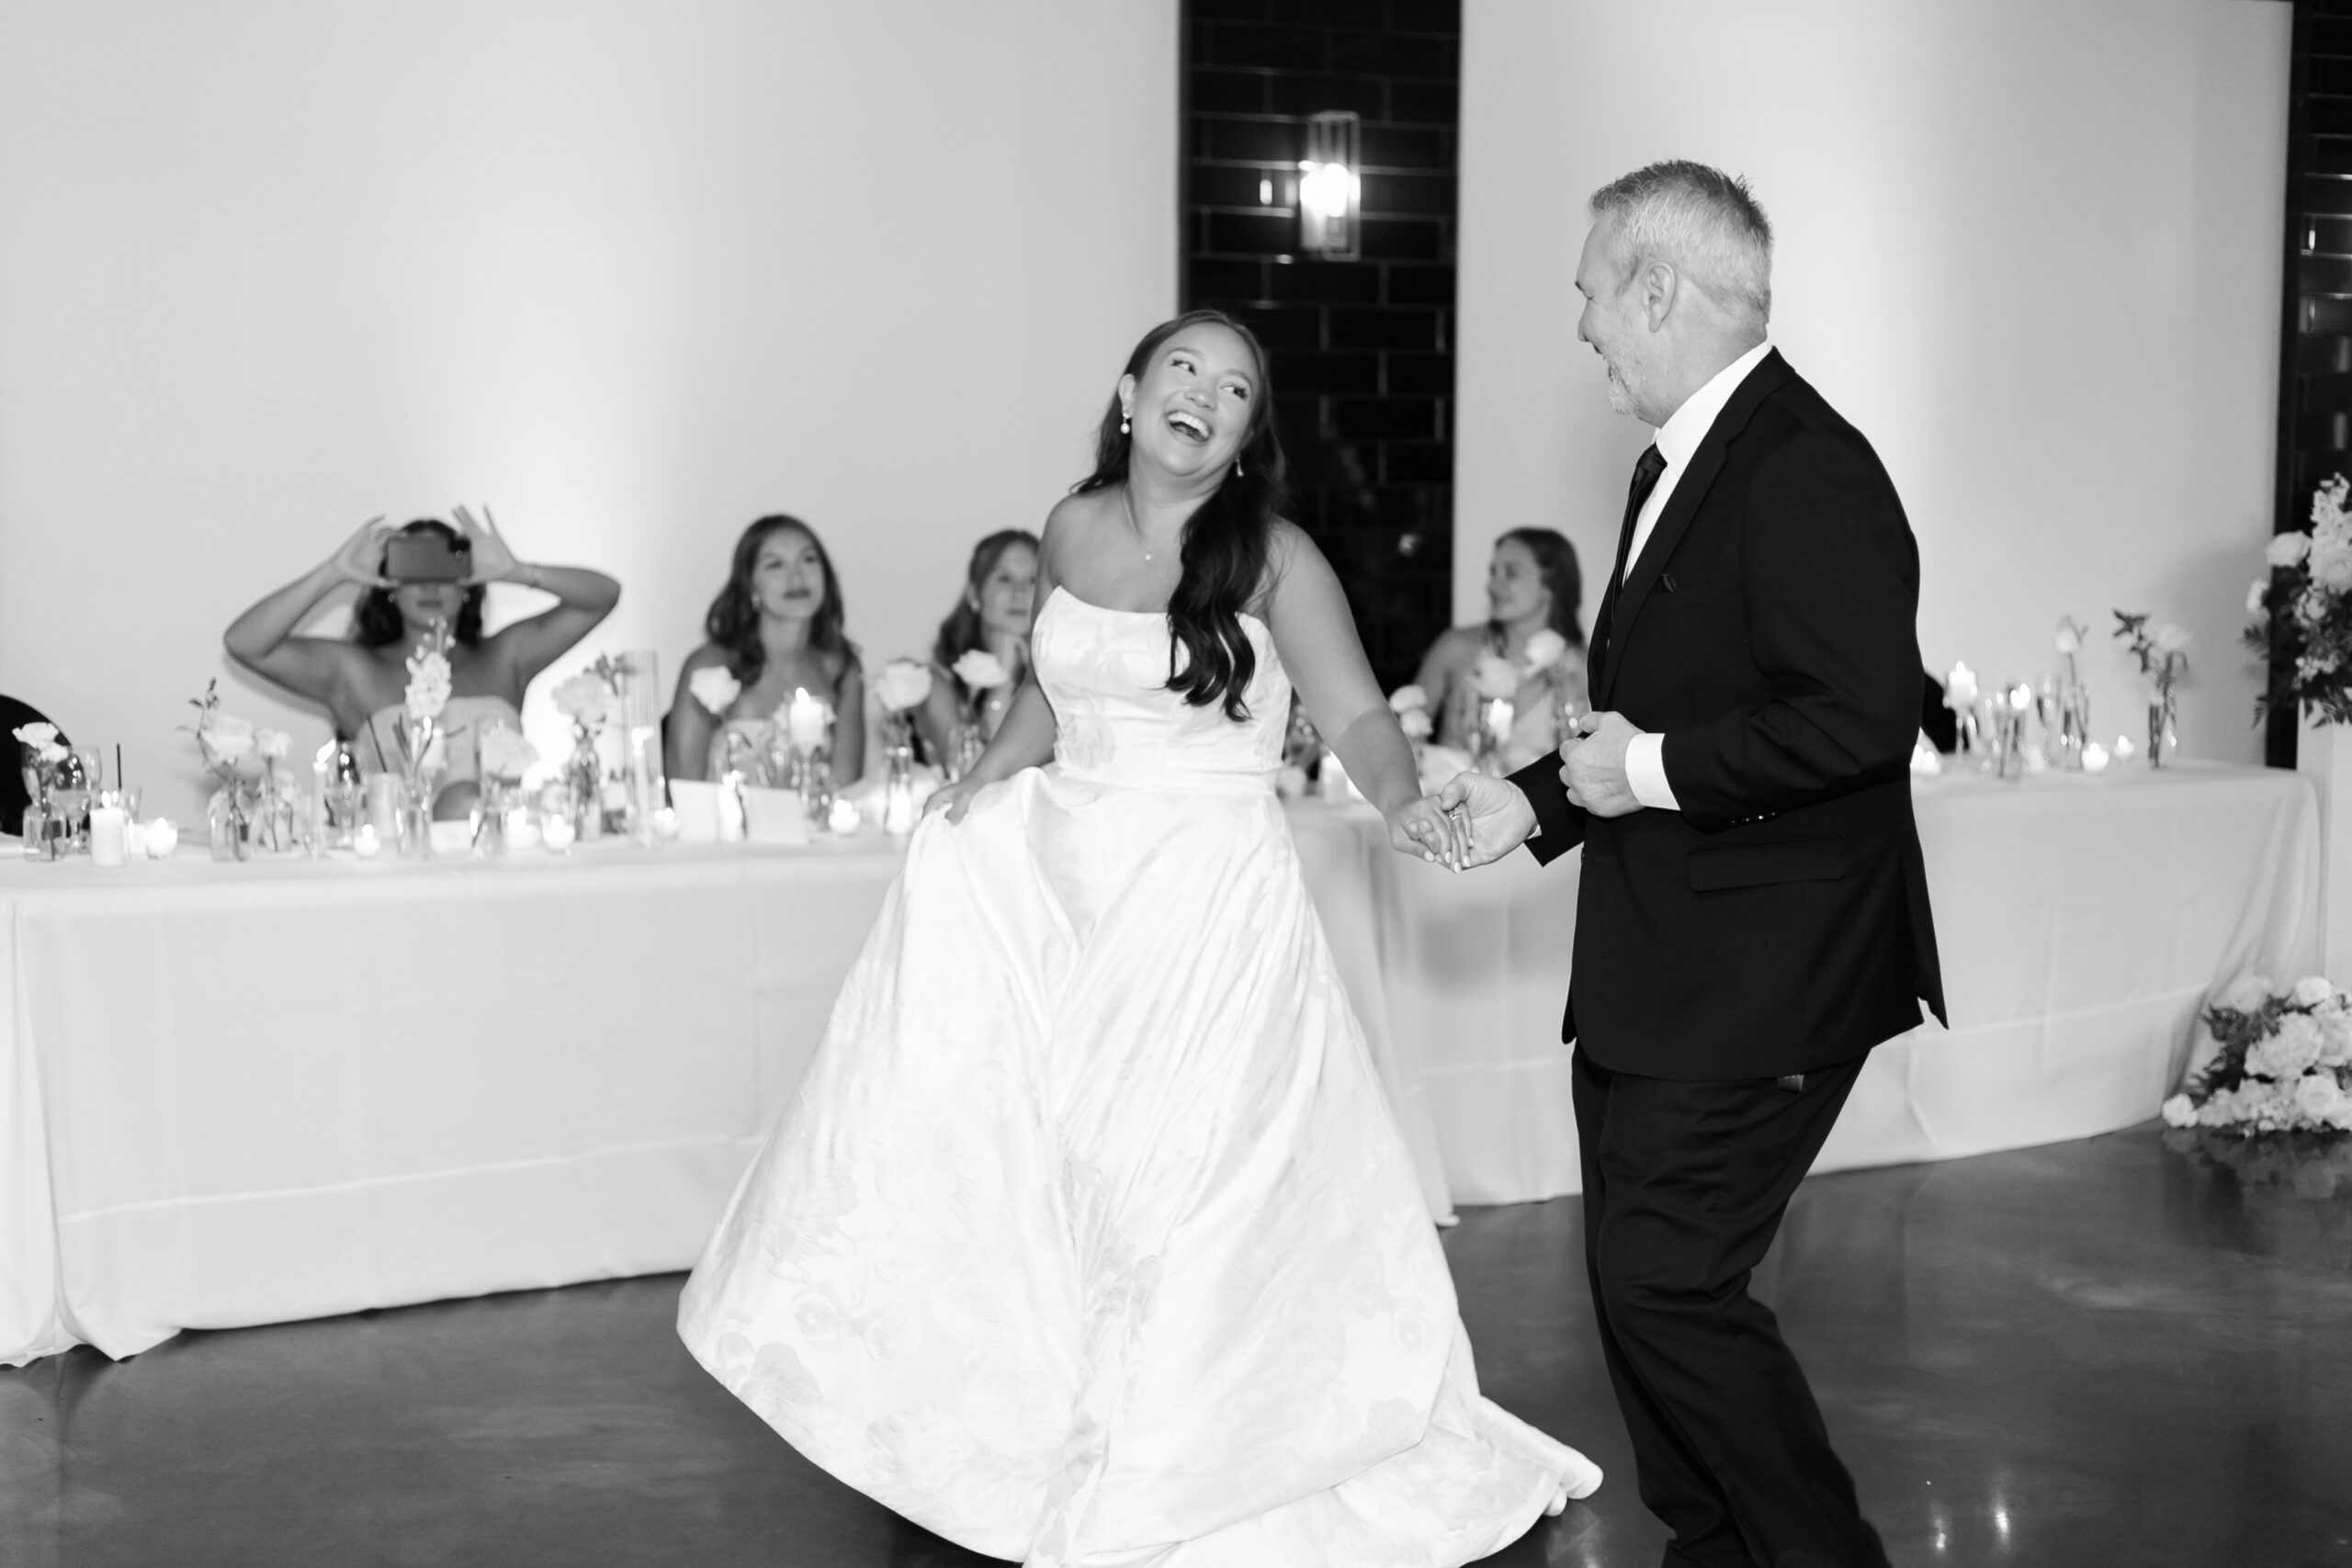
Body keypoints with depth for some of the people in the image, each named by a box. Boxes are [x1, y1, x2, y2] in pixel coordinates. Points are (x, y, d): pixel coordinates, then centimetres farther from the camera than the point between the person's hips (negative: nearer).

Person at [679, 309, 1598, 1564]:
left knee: (1178, 1179, 1)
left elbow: (1357, 714, -10)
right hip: (1060, 882, 4)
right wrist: (984, 781, 3)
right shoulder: (1073, 529, 5)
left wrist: (1400, 802, -29)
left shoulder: (1275, 559, -8)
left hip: (1205, 903, -4)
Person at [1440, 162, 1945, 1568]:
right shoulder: (1683, 464, 14)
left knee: (1669, 1278, -8)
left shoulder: (1805, 472, -18)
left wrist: (1660, 768, -19)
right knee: (1635, 1275, 15)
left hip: (1759, 979, -10)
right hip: (1660, 975, 10)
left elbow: (1867, 713, -27)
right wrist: (1542, 801, 14)